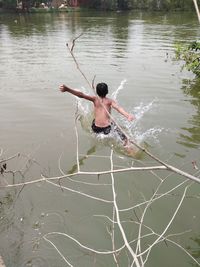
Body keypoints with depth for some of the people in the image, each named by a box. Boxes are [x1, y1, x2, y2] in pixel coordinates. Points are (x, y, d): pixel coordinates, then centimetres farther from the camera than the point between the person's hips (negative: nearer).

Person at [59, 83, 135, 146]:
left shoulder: (95, 99, -5)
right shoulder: (110, 101, -7)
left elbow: (81, 95, -19)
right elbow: (118, 108, -27)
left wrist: (67, 89, -32)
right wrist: (128, 115, -43)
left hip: (96, 129, 3)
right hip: (107, 129, -2)